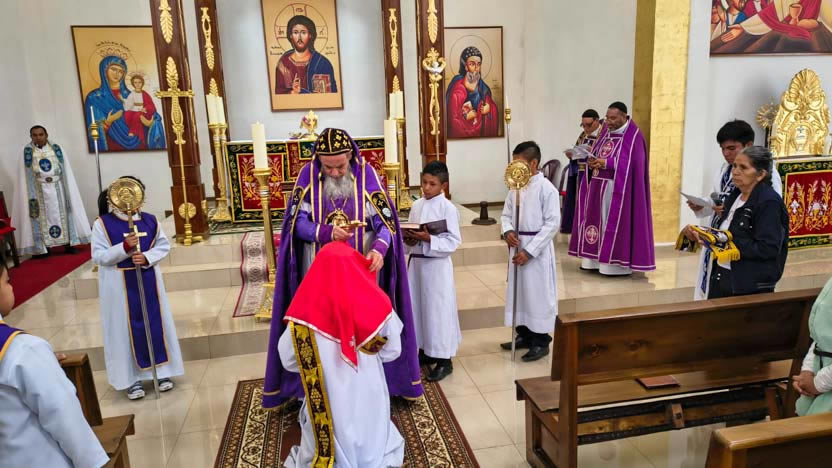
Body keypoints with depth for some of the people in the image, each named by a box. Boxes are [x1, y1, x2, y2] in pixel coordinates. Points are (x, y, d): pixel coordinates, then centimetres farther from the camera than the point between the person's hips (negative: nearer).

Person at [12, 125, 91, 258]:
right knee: (43, 216, 1)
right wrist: (32, 197, -8)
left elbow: (65, 172, 5)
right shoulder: (27, 152, 0)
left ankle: (68, 244, 8)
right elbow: (25, 176, -1)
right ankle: (44, 247, 3)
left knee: (62, 214, 4)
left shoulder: (56, 149, 3)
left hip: (57, 188, 1)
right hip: (39, 190, -1)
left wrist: (66, 190, 0)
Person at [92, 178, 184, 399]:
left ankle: (162, 370, 23)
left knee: (156, 324, 9)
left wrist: (147, 257, -14)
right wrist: (124, 247, -24)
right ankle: (132, 378, 17)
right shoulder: (102, 224, -8)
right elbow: (98, 256, -11)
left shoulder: (150, 220, 0)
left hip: (148, 281, 3)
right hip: (119, 286, -3)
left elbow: (164, 245, 4)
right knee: (127, 329, 5)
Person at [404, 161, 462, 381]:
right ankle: (427, 349, 31)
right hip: (416, 262, 6)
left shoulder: (448, 208, -10)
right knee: (418, 306, 14)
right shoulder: (417, 205, 8)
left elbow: (453, 242, -13)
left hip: (437, 264, -6)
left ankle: (444, 359, 13)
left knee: (438, 309, 1)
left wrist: (428, 239, -23)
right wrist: (409, 239, -7)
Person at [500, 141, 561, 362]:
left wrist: (529, 251, -18)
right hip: (517, 247, 7)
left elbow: (552, 223, -15)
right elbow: (506, 214, 13)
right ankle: (524, 335, 30)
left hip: (537, 249, -7)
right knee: (518, 291, 14)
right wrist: (507, 231, -10)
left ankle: (541, 341, 17)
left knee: (538, 293, 3)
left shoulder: (546, 188, -13)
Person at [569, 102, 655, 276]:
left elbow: (631, 162, -17)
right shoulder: (606, 131, 13)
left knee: (616, 222, -5)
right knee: (596, 219, 7)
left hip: (617, 188, -8)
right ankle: (596, 259, 14)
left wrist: (606, 163, -21)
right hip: (598, 185, 8)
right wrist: (592, 161, -6)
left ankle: (618, 263, 1)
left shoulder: (633, 136, -9)